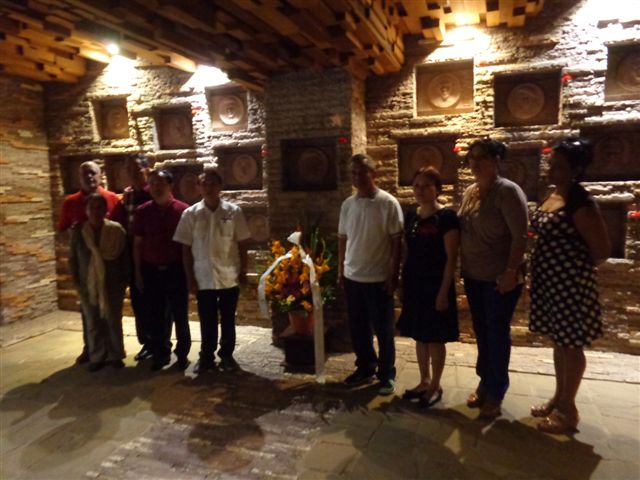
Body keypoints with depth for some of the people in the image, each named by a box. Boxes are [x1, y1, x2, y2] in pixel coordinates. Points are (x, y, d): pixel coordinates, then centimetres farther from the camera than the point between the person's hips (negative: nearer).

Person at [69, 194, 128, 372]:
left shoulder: (116, 230, -7)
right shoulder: (78, 232, -1)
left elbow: (124, 257, -3)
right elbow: (72, 258, 5)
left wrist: (124, 281, -4)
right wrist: (76, 282, 1)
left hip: (112, 285, -1)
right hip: (87, 286, 2)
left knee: (113, 321, 8)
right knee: (93, 323, 10)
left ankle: (115, 356, 22)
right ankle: (97, 357, 24)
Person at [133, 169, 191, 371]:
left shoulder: (183, 210, -5)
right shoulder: (142, 211, 1)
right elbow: (137, 244, 5)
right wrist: (138, 272, 3)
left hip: (176, 270, -2)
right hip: (151, 270, 2)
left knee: (180, 315, 7)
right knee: (155, 316, 10)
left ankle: (182, 354, 22)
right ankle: (160, 354, 25)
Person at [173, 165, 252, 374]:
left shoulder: (234, 211, -2)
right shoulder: (190, 213, -2)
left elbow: (242, 244, 2)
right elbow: (186, 248, 0)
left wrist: (243, 271, -1)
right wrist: (190, 277, -2)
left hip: (229, 276, 0)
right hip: (204, 277, 0)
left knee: (228, 319, 11)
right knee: (207, 320, 10)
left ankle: (227, 355, 26)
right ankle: (206, 356, 26)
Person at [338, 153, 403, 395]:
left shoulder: (388, 203, -10)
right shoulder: (347, 204, 5)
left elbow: (397, 241, -10)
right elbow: (343, 239, 11)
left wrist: (394, 274, -12)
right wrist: (340, 270, 11)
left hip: (379, 278, -5)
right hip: (352, 277, 5)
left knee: (383, 329, 7)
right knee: (358, 327, 15)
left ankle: (387, 375, 23)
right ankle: (365, 368, 33)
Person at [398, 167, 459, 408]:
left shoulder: (446, 217, -13)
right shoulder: (410, 215, 7)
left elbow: (451, 258, -14)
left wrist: (444, 291, -16)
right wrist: (403, 283, 12)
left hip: (436, 286, -6)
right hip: (414, 284, 6)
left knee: (435, 338, 5)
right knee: (419, 336, 15)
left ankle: (435, 386, 23)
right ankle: (424, 381, 31)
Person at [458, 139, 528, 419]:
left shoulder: (507, 191, -15)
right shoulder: (469, 192, 8)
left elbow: (520, 236, -18)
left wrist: (511, 273, -22)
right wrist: (462, 266, 11)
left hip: (499, 278, -7)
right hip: (473, 276, 7)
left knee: (497, 334, 5)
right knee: (481, 332, 17)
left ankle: (496, 393, 21)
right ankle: (485, 382, 34)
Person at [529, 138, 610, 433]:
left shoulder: (581, 204, -19)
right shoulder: (552, 196, 8)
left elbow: (602, 251, -17)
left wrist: (577, 267, -3)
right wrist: (545, 265, 11)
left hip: (570, 284, -9)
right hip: (549, 282, 9)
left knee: (571, 344, 5)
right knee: (558, 341, 18)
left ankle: (568, 409, 21)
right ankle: (559, 398, 33)